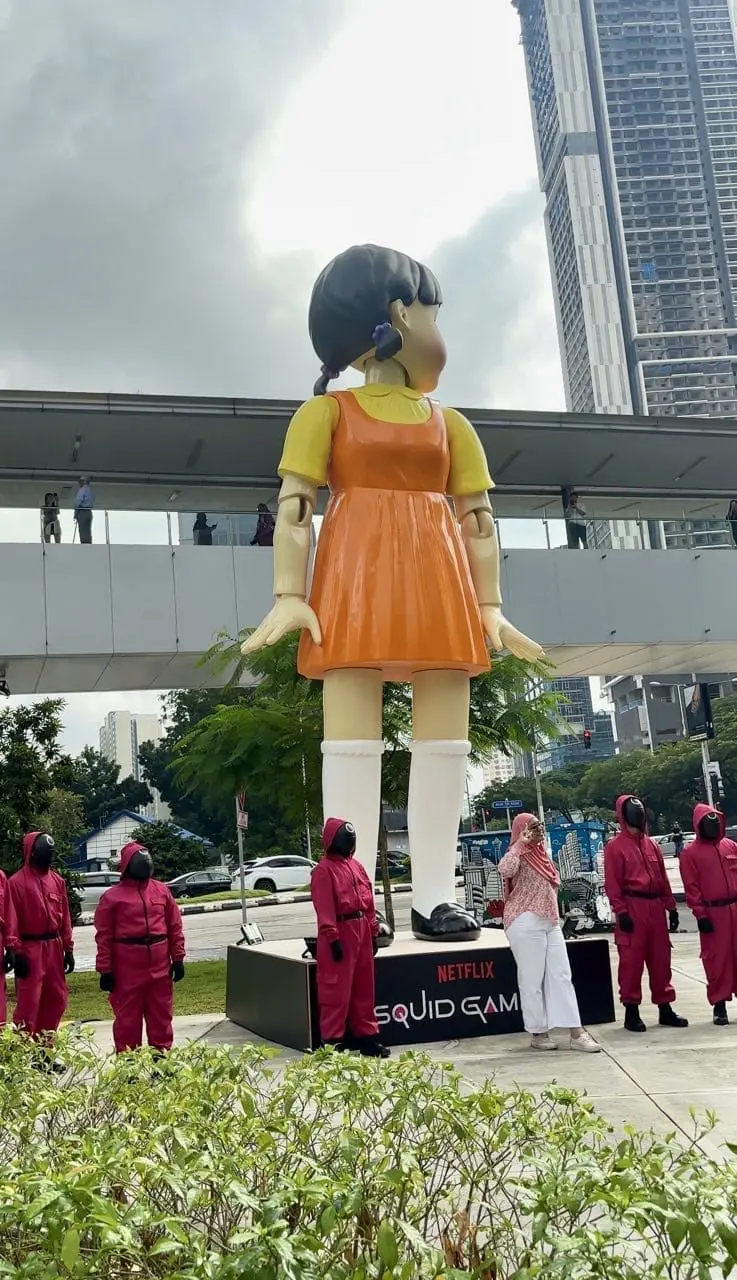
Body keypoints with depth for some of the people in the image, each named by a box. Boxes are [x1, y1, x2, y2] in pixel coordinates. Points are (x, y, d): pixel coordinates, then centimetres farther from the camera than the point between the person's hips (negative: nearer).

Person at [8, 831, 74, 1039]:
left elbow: (65, 917, 11)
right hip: (30, 950, -6)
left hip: (54, 947, 6)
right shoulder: (17, 882, -8)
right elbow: (12, 921, -10)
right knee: (28, 1003, -6)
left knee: (56, 1000, 12)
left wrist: (68, 949, 9)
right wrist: (17, 953, -13)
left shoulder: (57, 880, 9)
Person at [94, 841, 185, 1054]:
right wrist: (105, 970, -7)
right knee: (128, 1017, 5)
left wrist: (178, 958, 5)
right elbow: (104, 936, -4)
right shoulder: (112, 896, -3)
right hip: (127, 967, -3)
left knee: (161, 1014, 11)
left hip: (159, 965, 4)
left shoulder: (162, 890, 8)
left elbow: (175, 927, 10)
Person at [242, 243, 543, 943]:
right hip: (355, 579, -4)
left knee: (444, 737, -1)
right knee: (351, 736, -8)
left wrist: (490, 607, 4)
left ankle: (435, 895, 5)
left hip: (437, 583, 4)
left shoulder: (450, 424, 20)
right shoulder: (327, 412, 8)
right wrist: (289, 595, -13)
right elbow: (294, 507, -1)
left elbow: (479, 519, 15)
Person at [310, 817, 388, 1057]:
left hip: (361, 931, 8)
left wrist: (373, 931, 13)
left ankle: (367, 1036, 22)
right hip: (340, 933, -8)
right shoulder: (324, 870, -10)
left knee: (364, 988, 13)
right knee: (337, 991, -4)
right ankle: (333, 1041, 3)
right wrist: (332, 938, -20)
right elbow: (324, 908, -16)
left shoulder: (356, 866, 15)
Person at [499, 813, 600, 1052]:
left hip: (550, 923, 9)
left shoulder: (541, 854, 15)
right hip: (526, 924, -9)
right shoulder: (520, 855, -10)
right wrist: (520, 842, -27)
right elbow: (505, 870, -35)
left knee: (561, 976, 5)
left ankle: (576, 1033, 5)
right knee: (532, 979, 0)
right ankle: (538, 1033, 11)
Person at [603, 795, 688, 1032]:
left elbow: (663, 879, 16)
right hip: (633, 907, -6)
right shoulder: (615, 846, -4)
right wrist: (621, 912, -15)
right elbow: (612, 884, -9)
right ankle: (631, 1011, 5)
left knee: (660, 959, 10)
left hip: (655, 907, 6)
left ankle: (665, 1009, 19)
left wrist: (671, 907, 11)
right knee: (631, 961, -3)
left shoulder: (651, 844, 16)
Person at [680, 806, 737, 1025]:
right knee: (716, 959, -1)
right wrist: (700, 915, -11)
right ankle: (719, 1005, 8)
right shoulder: (690, 853, -1)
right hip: (713, 913, -4)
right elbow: (691, 888, -5)